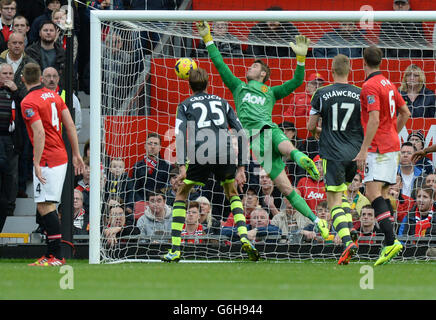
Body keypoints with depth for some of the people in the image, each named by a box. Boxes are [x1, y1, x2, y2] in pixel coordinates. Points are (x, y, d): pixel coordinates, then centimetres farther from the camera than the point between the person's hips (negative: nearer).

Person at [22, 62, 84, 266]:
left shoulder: (28, 102, -12)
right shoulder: (53, 95, 12)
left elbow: (39, 133, -21)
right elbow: (70, 125, 11)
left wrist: (37, 163, -20)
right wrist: (76, 154, 15)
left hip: (47, 160, -9)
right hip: (61, 157, 9)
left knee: (45, 206, -10)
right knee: (47, 207, 13)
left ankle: (56, 256, -16)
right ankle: (51, 253, 14)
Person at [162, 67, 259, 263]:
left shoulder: (185, 106, 16)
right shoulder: (222, 102, 24)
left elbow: (180, 135, -1)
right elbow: (240, 133, 18)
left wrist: (182, 166, -8)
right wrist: (240, 167, 19)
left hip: (200, 154, -2)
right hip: (225, 153, 2)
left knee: (181, 195, 16)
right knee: (232, 194, 26)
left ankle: (175, 250, 7)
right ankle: (244, 238, 4)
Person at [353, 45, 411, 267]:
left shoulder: (370, 86, -13)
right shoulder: (388, 84, 14)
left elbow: (374, 119, -22)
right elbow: (405, 113, 22)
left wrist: (363, 150, -21)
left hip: (378, 147, -9)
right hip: (392, 146, 9)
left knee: (372, 192, -17)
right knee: (382, 193, 13)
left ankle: (391, 241, -30)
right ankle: (389, 242, 10)